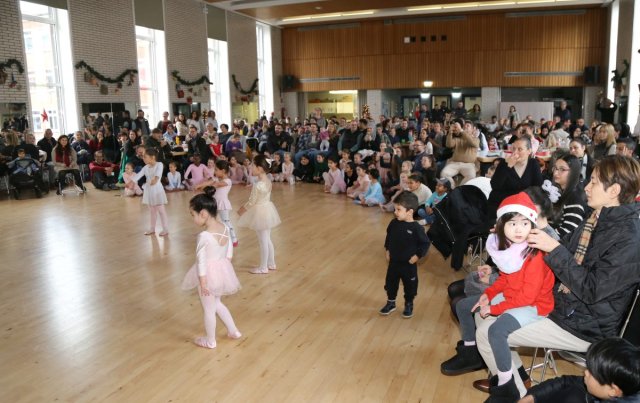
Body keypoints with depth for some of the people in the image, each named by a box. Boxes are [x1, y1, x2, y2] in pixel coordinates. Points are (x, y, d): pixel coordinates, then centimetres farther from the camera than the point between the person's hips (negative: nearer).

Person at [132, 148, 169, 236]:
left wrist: (155, 179, -53)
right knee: (152, 210, 16)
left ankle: (165, 229, 5)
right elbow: (138, 175, -2)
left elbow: (158, 172, -33)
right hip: (149, 190, 7)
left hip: (157, 190, -7)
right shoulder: (146, 167, 5)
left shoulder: (159, 164, -13)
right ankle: (152, 229, 25)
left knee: (160, 210, -2)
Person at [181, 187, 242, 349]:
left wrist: (202, 283, -15)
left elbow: (201, 261, -21)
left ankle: (210, 341, 31)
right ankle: (233, 331, 37)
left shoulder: (204, 236, -26)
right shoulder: (225, 228, -4)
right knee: (217, 303, 29)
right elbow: (229, 253, 7)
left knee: (209, 309, 13)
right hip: (223, 270, 7)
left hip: (209, 274, -7)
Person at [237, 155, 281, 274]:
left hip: (260, 212, -8)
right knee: (267, 239, 20)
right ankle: (271, 263, 32)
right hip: (267, 209, 8)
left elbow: (251, 202, -18)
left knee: (262, 241, 4)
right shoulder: (268, 181, 1)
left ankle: (263, 267, 18)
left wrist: (242, 210, 0)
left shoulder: (257, 185, -25)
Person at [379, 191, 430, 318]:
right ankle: (390, 303, 36)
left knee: (409, 285, 13)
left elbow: (425, 243, -15)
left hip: (409, 264, -4)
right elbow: (388, 237, 10)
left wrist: (416, 256, -14)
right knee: (390, 283, 16)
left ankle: (409, 305, 35)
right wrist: (387, 251, 6)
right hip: (393, 262, 4)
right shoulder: (394, 223, -6)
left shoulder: (416, 228, -21)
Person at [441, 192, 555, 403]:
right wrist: (488, 294, -5)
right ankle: (470, 353, 29)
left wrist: (494, 308, -21)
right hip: (509, 297, 9)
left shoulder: (535, 255, -26)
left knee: (496, 329, -35)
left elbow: (527, 295, -26)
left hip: (533, 306, -9)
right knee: (463, 305, 11)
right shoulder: (507, 246, -2)